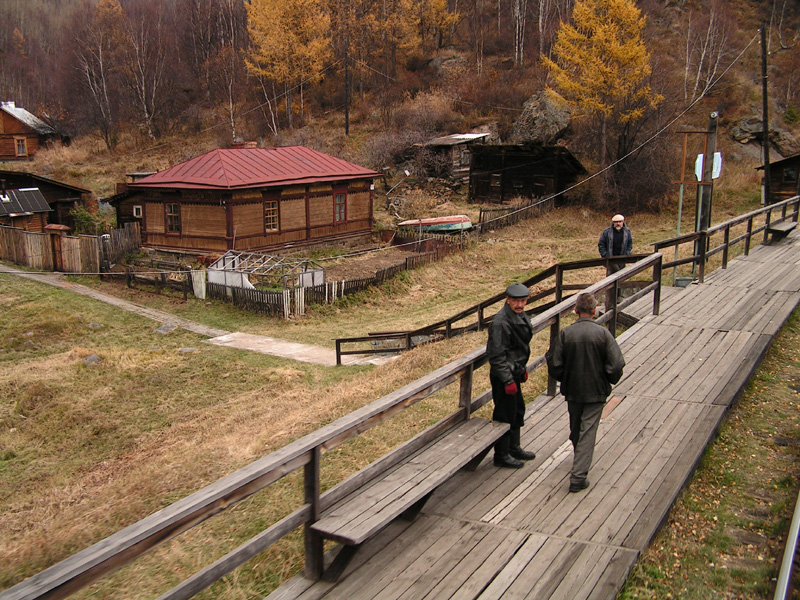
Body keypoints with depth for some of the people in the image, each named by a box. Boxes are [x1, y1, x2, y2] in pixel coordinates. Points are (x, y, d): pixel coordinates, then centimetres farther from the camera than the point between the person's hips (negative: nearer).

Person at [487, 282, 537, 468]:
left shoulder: (520, 316, 6)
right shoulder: (500, 322, -24)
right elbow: (497, 355, -24)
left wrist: (523, 368, 22)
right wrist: (508, 381, -23)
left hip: (514, 372, 10)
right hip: (503, 376, -10)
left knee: (518, 411, 20)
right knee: (505, 415, 1)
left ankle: (514, 448, 37)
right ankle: (501, 456, 16)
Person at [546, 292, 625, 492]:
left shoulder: (565, 334, -9)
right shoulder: (603, 333, -12)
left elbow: (554, 364, -8)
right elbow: (616, 365, -14)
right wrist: (609, 381, 6)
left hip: (572, 390, 2)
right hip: (596, 391, -2)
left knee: (575, 429, 21)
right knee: (588, 431, 3)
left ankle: (580, 460, 44)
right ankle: (578, 477, -1)